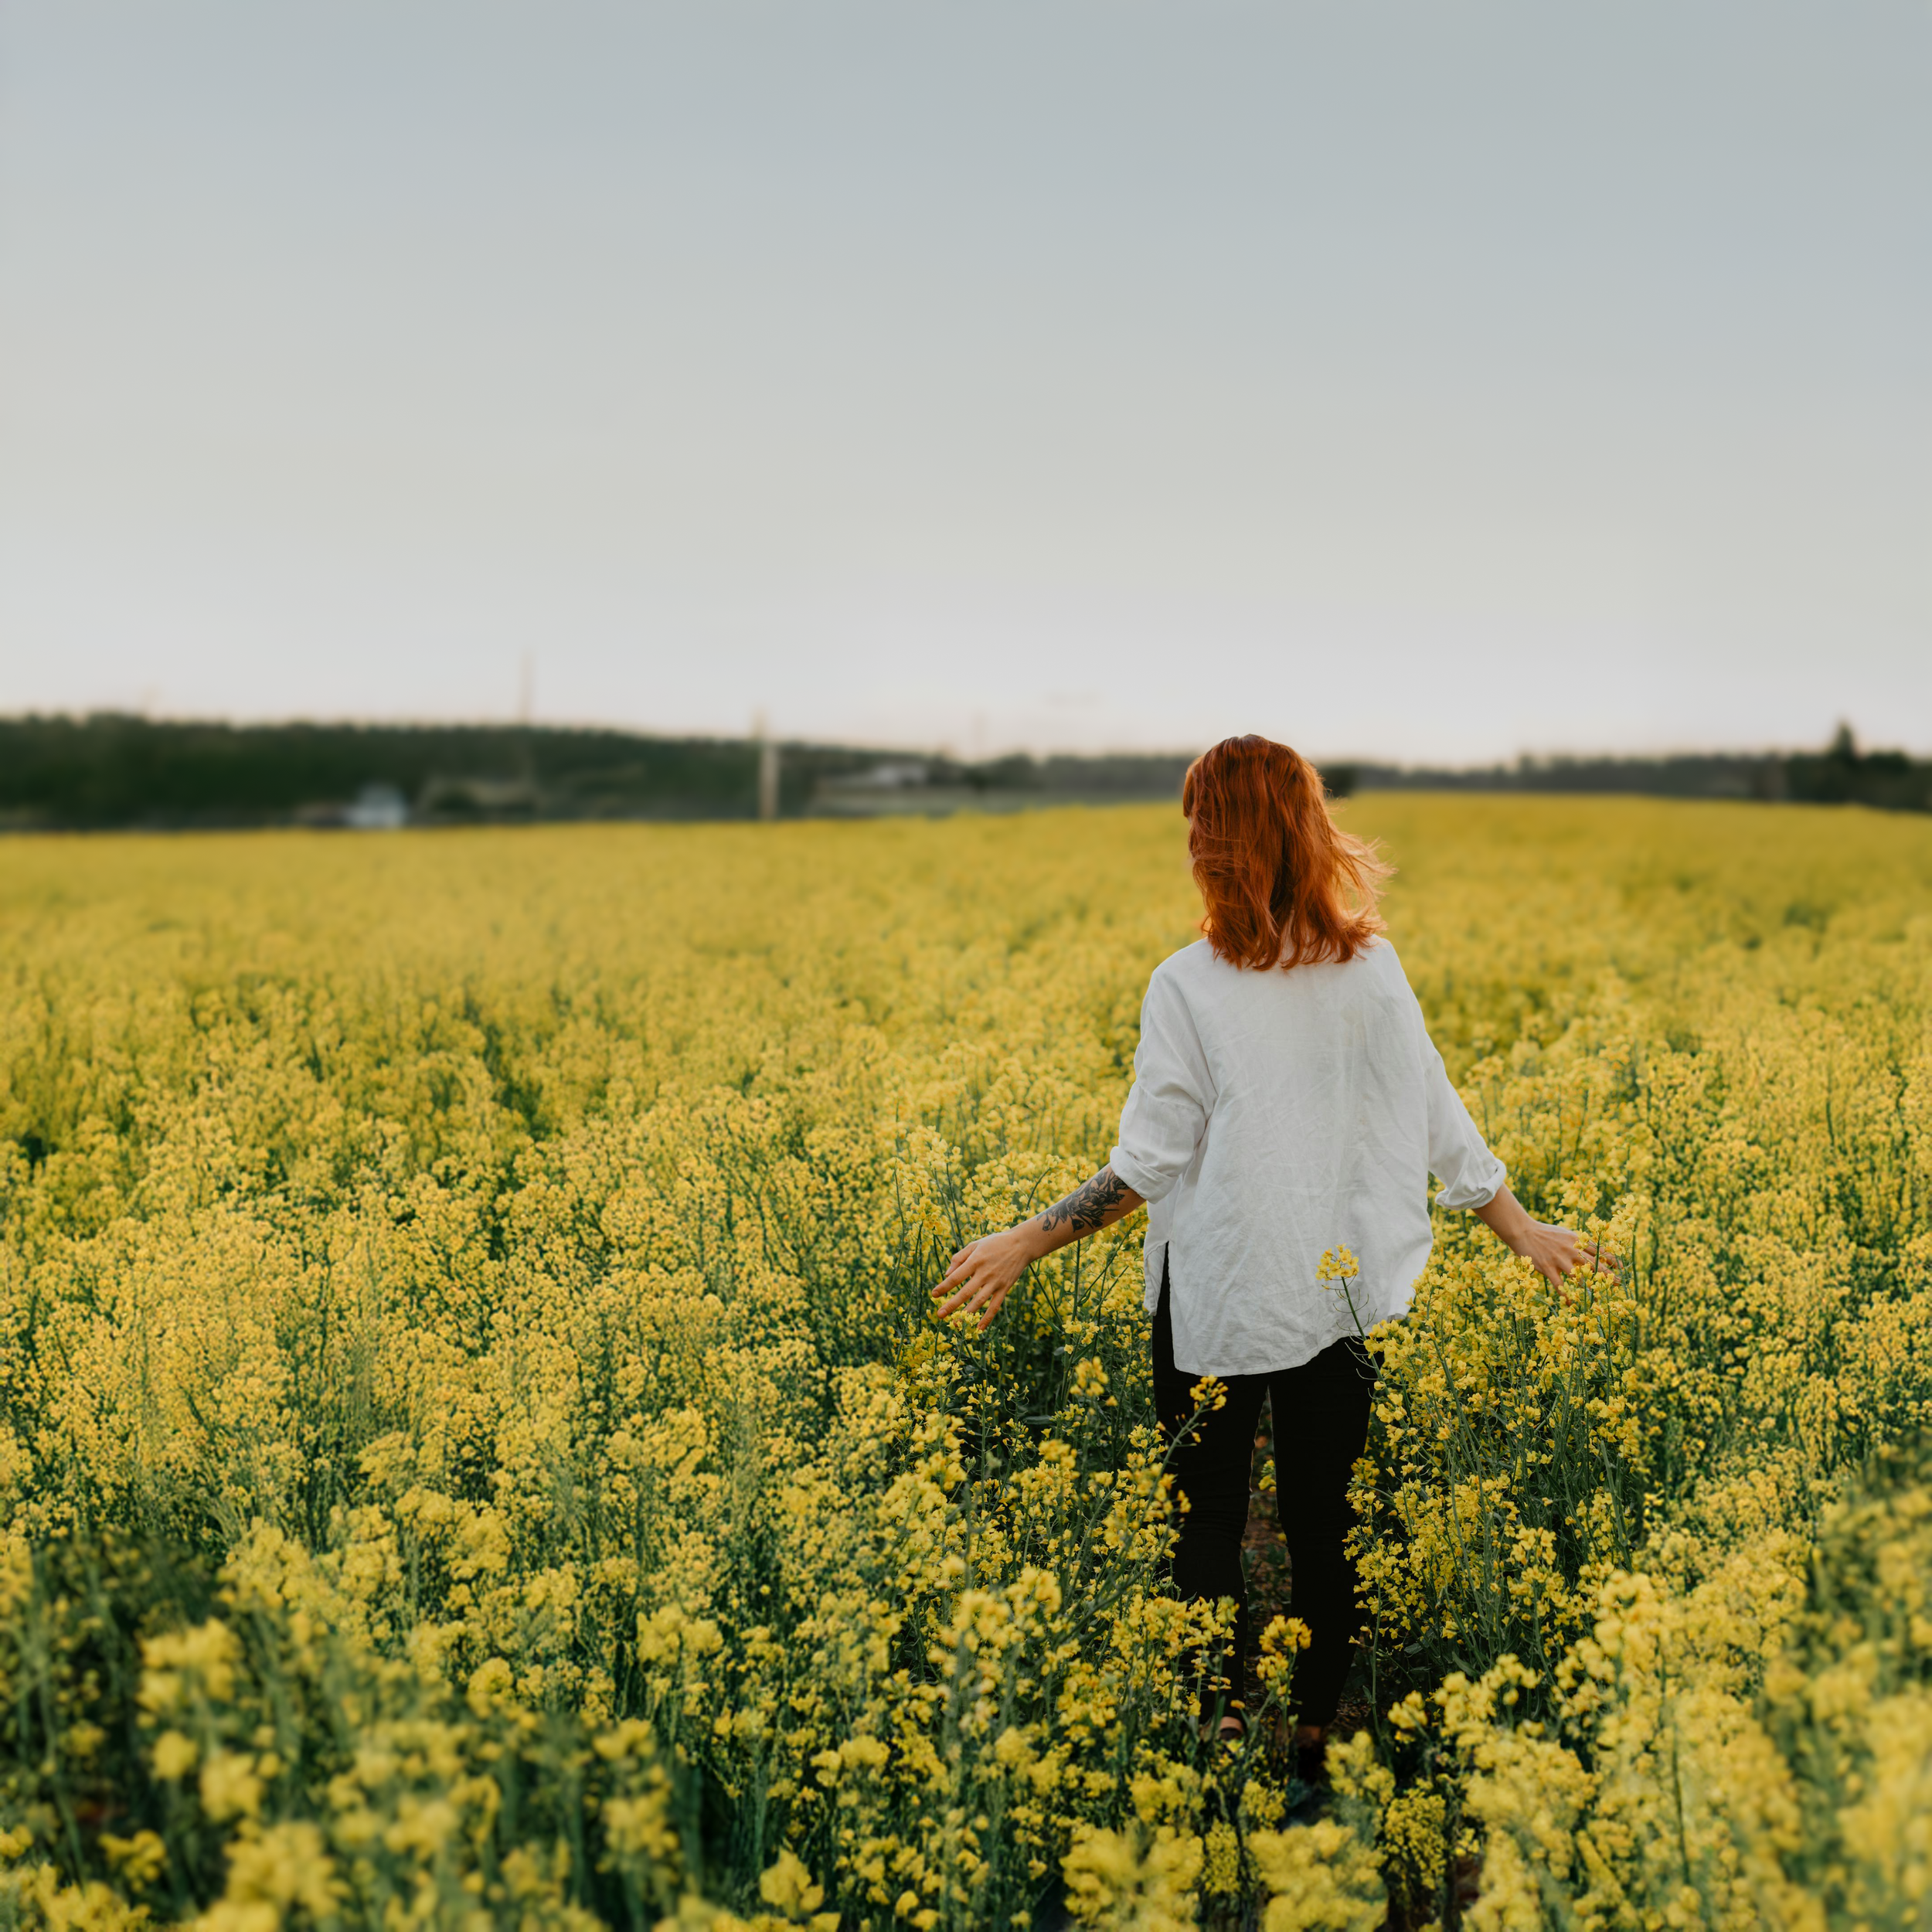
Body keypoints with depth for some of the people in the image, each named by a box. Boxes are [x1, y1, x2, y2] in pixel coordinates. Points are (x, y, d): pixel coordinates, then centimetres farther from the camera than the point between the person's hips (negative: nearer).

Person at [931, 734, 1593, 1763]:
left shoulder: (1188, 987, -16)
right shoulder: (1373, 969, -4)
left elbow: (1149, 1165, -15)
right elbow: (1440, 1132, 2)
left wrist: (1024, 1243, -8)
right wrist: (1522, 1228, 16)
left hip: (1218, 1299, -3)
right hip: (1343, 1295, 4)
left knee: (1206, 1518, 13)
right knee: (1323, 1516, 16)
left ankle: (1219, 1728, 18)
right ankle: (1318, 1729, 26)